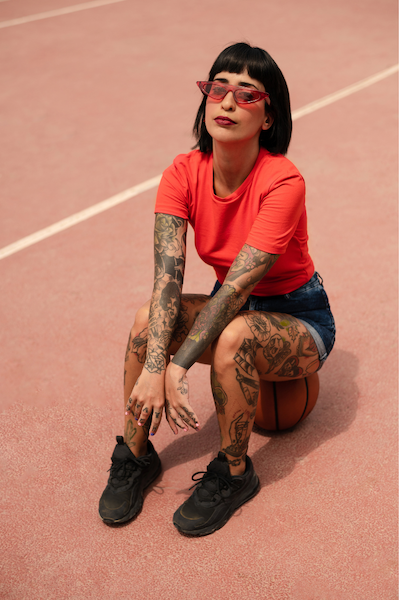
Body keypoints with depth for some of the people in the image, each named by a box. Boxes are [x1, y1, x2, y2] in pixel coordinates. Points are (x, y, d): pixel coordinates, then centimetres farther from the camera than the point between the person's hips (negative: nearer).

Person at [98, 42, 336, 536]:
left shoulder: (283, 183, -26)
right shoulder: (184, 174, -12)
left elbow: (238, 283, -32)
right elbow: (167, 273, -23)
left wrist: (177, 367, -37)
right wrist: (153, 367, -35)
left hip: (300, 320, -4)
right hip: (236, 308, 4)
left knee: (234, 335, -36)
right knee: (148, 319, -22)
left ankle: (234, 473, -11)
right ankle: (135, 455, -3)